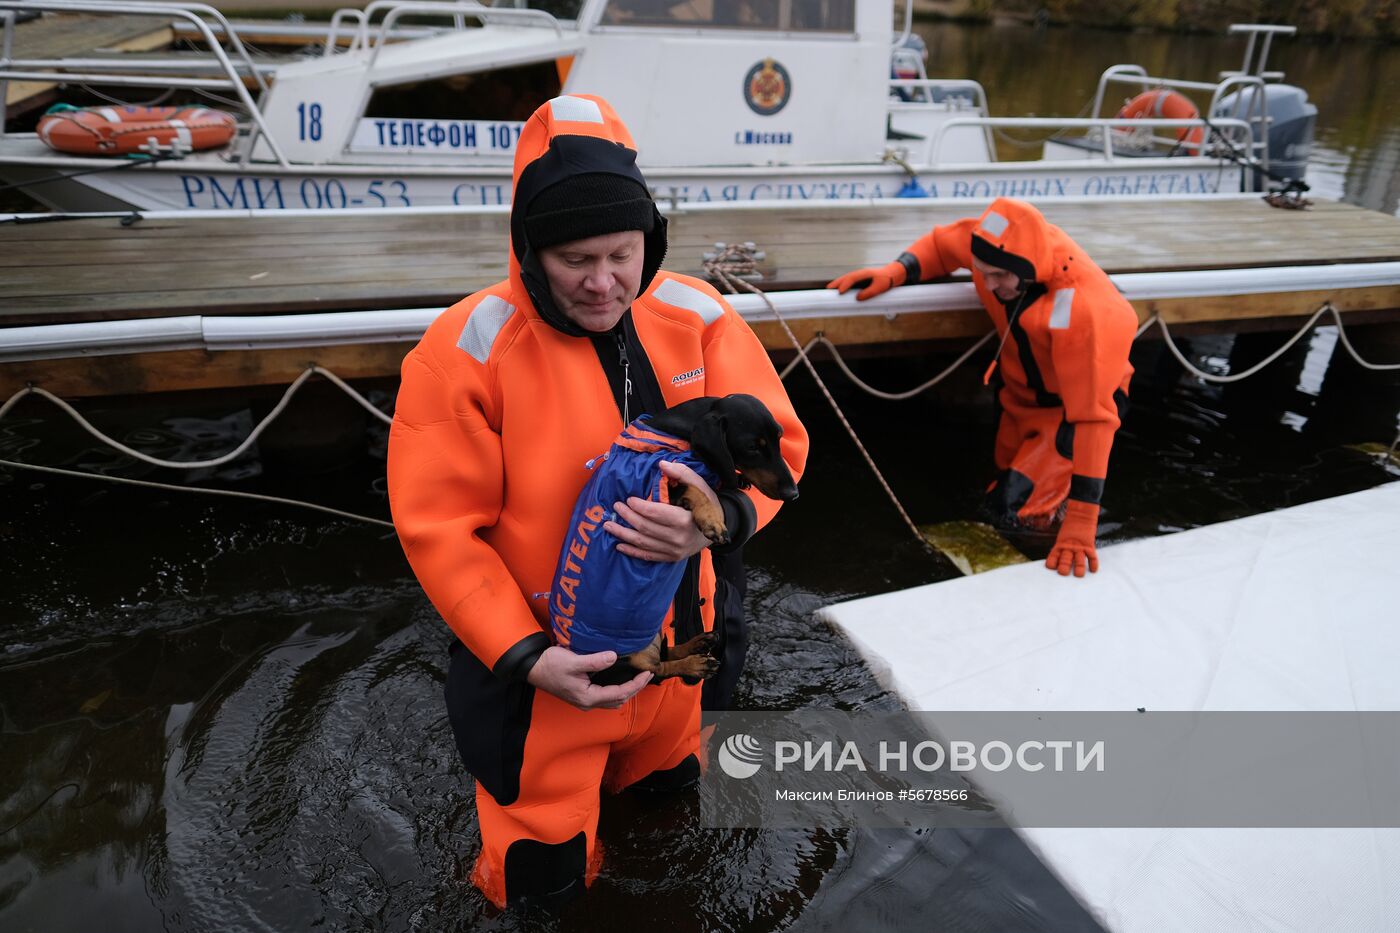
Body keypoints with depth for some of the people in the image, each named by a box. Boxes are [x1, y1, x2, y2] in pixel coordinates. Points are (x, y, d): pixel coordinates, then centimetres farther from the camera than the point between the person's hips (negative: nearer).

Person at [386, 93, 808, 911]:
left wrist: (721, 517, -29)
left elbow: (775, 442, -7)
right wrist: (526, 656, -23)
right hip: (547, 673, -3)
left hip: (679, 658, 4)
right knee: (545, 885, 14)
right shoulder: (469, 348, -19)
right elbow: (439, 527, -15)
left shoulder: (696, 315, -9)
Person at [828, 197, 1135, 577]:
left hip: (1073, 402, -6)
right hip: (1021, 391, 7)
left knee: (1013, 510, -18)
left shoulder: (1084, 310, -40)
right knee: (1006, 475, 17)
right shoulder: (1003, 243, -23)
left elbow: (1093, 415, -37)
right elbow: (941, 244, -1)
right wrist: (895, 272, -21)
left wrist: (1080, 524, -38)